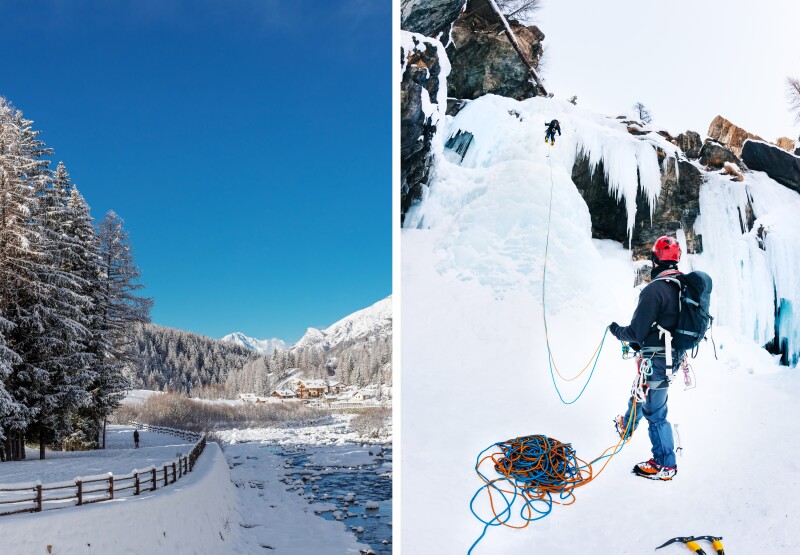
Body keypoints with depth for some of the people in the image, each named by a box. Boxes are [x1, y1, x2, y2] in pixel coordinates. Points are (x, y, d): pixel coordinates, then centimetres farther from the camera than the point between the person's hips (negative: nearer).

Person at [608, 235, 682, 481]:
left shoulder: (654, 290, -22)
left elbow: (635, 332, -21)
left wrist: (616, 330, 1)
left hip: (655, 361, -9)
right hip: (673, 356, 9)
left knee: (654, 412, 2)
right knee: (640, 394, 29)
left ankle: (665, 465, 11)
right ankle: (626, 427, 51)